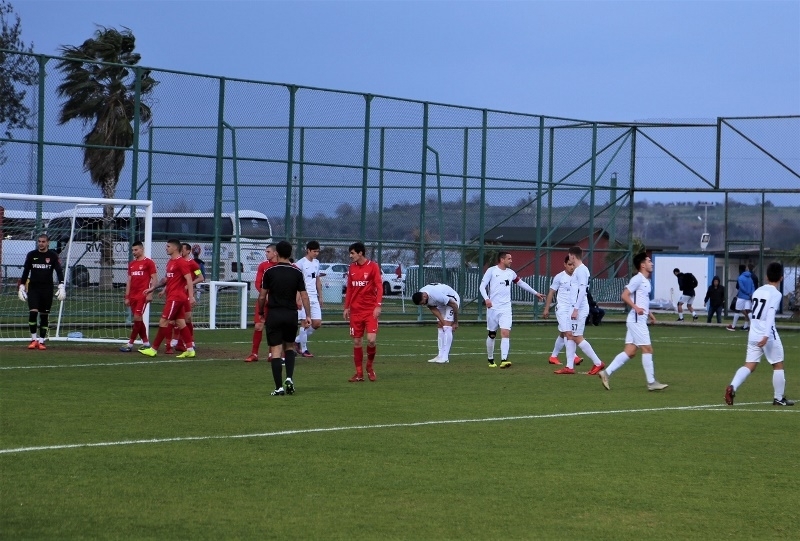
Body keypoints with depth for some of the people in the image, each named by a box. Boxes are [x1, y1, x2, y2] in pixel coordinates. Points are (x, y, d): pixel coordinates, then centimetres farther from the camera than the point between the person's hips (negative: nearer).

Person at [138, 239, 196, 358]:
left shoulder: (182, 262, -13)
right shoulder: (170, 262, 16)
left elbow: (189, 279, -19)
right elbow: (165, 279, 27)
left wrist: (191, 296, -27)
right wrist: (152, 288, 25)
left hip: (176, 298, -10)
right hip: (172, 297, 10)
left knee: (163, 322, -7)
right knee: (180, 323, 7)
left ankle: (153, 349, -3)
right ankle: (190, 350, 7)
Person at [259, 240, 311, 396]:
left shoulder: (269, 272, -4)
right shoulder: (297, 272, 0)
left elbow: (262, 297, -1)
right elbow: (304, 296, -2)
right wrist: (308, 316, 4)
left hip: (274, 314, -2)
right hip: (291, 314, 2)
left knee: (276, 351, -1)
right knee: (289, 347, 21)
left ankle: (279, 387, -5)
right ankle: (289, 378, 2)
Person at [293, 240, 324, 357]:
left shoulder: (316, 263, 14)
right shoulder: (300, 263, -9)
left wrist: (320, 296, 20)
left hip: (314, 297, 7)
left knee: (317, 323, 4)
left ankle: (298, 340, 19)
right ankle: (303, 349, 4)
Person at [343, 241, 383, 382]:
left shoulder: (373, 266, -5)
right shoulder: (352, 268, 10)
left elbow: (379, 286, -9)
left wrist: (378, 306, -18)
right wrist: (346, 307, 14)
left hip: (370, 310, -5)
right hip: (355, 311, 5)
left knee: (371, 339, -14)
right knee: (357, 342, 4)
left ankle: (370, 366, 11)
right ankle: (359, 373, 11)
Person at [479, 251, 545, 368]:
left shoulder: (511, 273, 11)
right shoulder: (491, 271, -3)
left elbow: (521, 283, 25)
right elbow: (482, 286, -8)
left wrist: (536, 293, 30)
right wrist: (486, 299, -25)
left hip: (506, 308, 3)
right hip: (493, 308, -3)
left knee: (506, 333, -14)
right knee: (492, 334, 7)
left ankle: (504, 360, -21)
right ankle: (491, 360, 22)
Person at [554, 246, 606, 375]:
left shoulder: (581, 270, -14)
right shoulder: (577, 270, 16)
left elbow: (582, 291, -20)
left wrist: (576, 309, -23)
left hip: (579, 309, -10)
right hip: (574, 308, 10)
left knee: (577, 337, -8)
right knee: (569, 335, 9)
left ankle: (597, 363, -3)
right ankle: (569, 366, 10)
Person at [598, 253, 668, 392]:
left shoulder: (646, 281, 18)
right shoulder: (638, 279, -10)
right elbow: (625, 295, -16)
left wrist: (649, 313, 20)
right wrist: (635, 307, -29)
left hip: (640, 321, 10)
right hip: (636, 320, -10)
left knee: (630, 352, 5)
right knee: (647, 349, -7)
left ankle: (606, 373, 5)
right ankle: (651, 383, -3)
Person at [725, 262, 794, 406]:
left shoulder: (758, 291, 13)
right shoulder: (776, 294, -9)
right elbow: (770, 315, -19)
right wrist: (766, 336, -27)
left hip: (753, 333, 6)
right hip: (768, 335, -6)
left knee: (749, 366, 3)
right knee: (778, 365, 9)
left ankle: (732, 387, -19)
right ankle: (779, 398, 14)